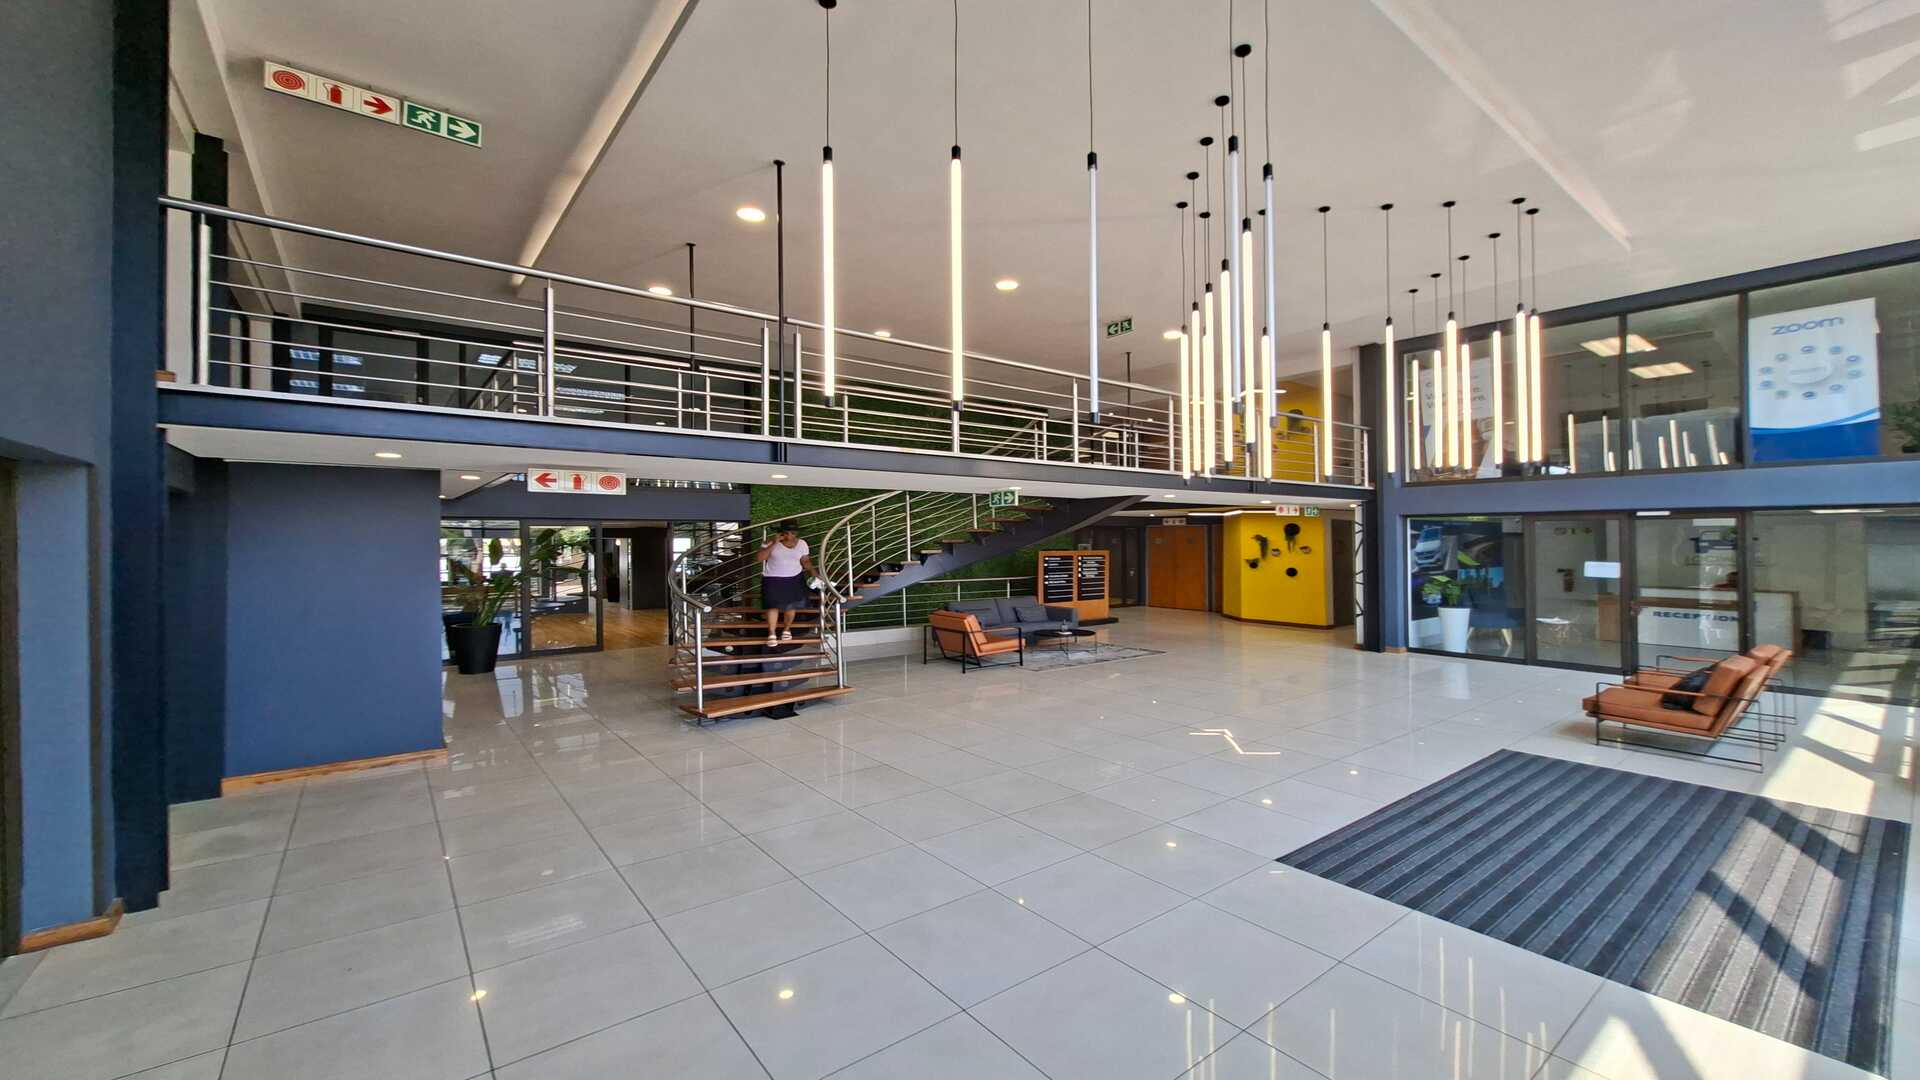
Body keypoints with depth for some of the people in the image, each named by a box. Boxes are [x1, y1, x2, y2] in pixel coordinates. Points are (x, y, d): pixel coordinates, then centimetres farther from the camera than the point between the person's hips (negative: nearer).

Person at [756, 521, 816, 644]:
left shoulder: (802, 544, 0)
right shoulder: (771, 543, -10)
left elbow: (805, 561, 8)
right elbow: (759, 558, -20)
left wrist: (813, 573, -8)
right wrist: (774, 544, -25)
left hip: (794, 579, 2)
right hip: (773, 579, -2)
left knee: (790, 605, 4)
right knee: (773, 605, -12)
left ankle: (787, 629, 26)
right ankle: (772, 633, -6)